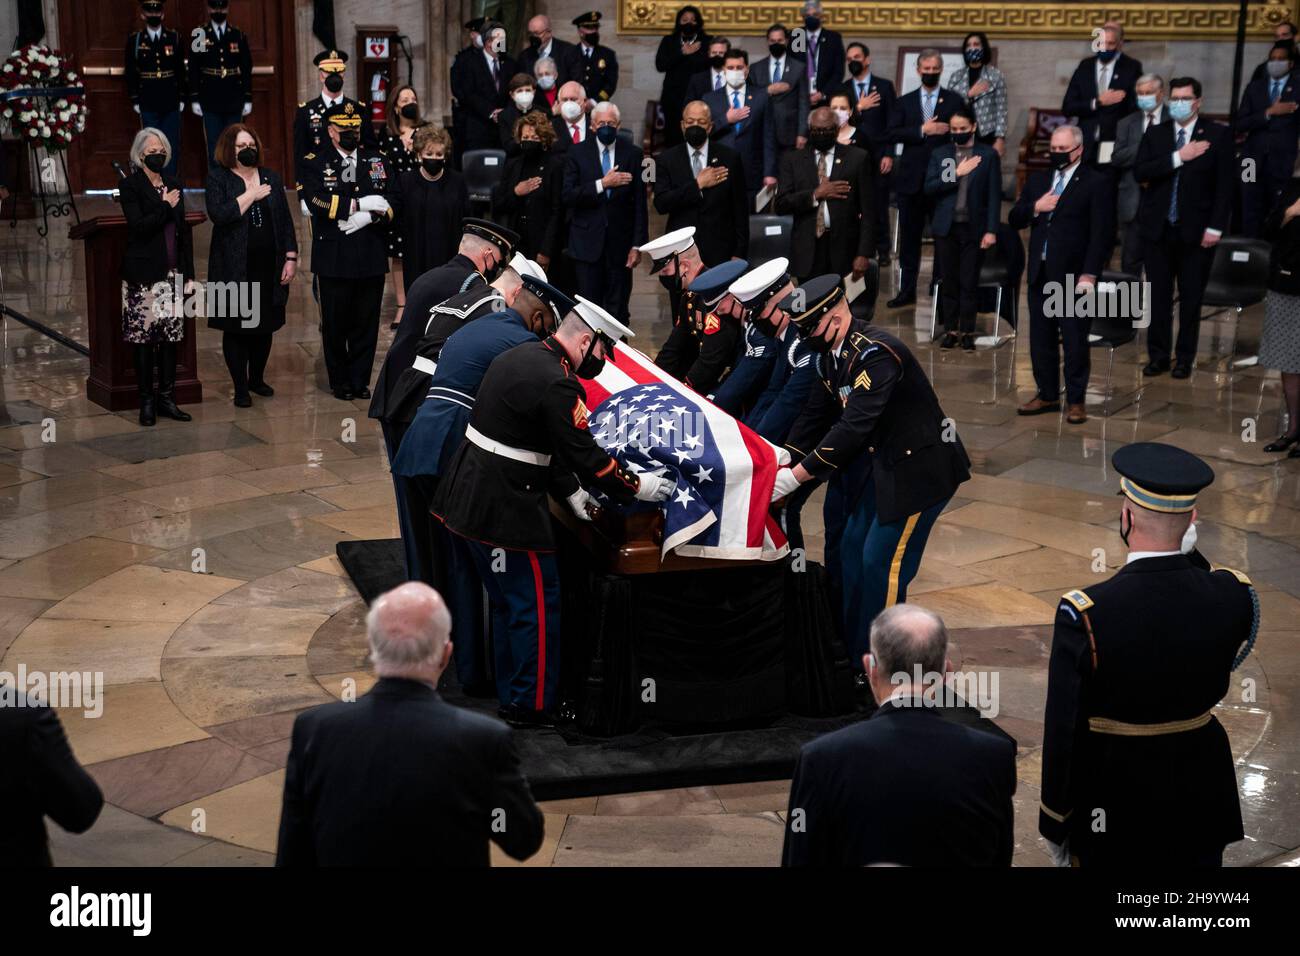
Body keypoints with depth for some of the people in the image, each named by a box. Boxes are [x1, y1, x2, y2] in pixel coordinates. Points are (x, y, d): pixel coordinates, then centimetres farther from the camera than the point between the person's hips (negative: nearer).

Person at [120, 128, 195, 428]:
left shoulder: (173, 184, 13)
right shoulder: (130, 186, -3)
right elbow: (138, 226, -15)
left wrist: (189, 274, 12)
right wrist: (166, 207, -9)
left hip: (172, 273, 5)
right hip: (143, 274, -5)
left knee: (171, 334, 3)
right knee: (143, 336, -1)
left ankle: (167, 399, 10)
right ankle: (146, 401, 5)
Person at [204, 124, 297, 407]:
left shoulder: (271, 178, 11)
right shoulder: (218, 180, -1)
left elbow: (285, 220, 10)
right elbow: (218, 215, -18)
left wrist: (291, 258, 3)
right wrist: (250, 195, -13)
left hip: (268, 267, 4)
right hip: (235, 268, -4)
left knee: (265, 325, 11)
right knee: (236, 328, 1)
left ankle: (257, 378, 28)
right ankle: (240, 387, 11)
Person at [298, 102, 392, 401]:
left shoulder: (376, 161, 12)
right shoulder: (314, 163, 2)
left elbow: (390, 204, 4)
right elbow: (318, 202, -15)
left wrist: (367, 218, -15)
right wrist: (361, 204, -15)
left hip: (371, 256, 3)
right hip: (334, 257, -2)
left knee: (366, 321, 6)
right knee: (335, 323, 6)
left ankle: (360, 379, 17)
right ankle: (340, 381, 18)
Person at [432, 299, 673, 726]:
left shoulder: (519, 356, 11)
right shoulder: (556, 383, -21)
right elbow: (586, 456, -19)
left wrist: (569, 489, 16)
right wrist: (636, 486, -5)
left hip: (469, 495, 10)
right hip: (506, 510, -10)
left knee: (510, 602, 21)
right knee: (538, 605, 2)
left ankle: (512, 693, 31)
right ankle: (532, 705, 11)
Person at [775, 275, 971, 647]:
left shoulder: (877, 352, -28)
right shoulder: (833, 352, 1)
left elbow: (854, 427, -34)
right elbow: (815, 416, 6)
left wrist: (795, 477, -35)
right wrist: (781, 464, -5)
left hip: (918, 467, -9)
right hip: (879, 460, 9)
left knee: (881, 563, -6)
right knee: (849, 550, 15)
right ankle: (850, 649, 30)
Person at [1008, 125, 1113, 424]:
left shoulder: (1097, 182, -3)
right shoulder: (1037, 181, 15)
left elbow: (1101, 232, -9)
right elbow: (1014, 220, 13)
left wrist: (1090, 273, -16)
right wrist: (1035, 207, -7)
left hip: (1073, 275, -6)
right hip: (1040, 273, 6)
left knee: (1075, 341, -1)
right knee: (1040, 338, 10)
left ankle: (1076, 400, 8)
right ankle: (1047, 394, 21)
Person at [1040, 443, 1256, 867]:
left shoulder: (1084, 616, -25)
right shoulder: (1233, 594, -14)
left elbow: (1062, 732, -18)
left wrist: (1055, 825, -3)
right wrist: (1190, 556, 2)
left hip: (1113, 804, -3)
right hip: (1199, 796, 3)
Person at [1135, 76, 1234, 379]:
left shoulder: (1218, 135, -2)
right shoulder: (1155, 135, 6)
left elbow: (1226, 184, -4)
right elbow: (1140, 172, -7)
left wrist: (1215, 227, -10)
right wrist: (1178, 158, -17)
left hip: (1196, 231, -2)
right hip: (1157, 229, 2)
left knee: (1191, 297, 5)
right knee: (1159, 296, 7)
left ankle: (1185, 358, 15)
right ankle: (1158, 356, 16)